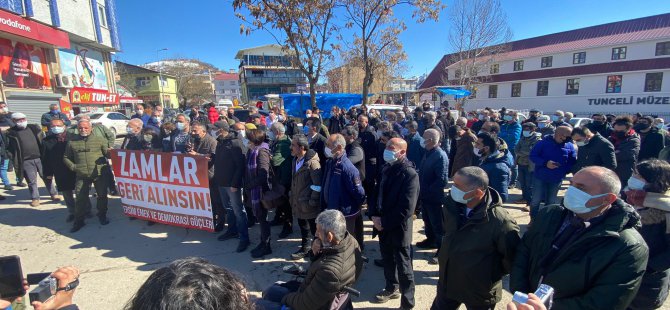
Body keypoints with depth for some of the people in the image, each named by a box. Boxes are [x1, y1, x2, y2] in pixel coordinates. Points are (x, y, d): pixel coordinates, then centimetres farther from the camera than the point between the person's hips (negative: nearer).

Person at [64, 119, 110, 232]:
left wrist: (110, 151, -20)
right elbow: (66, 158, 16)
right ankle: (79, 221, 17)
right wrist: (73, 166, 0)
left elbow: (107, 153, 3)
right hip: (81, 176, 1)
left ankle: (102, 216, 26)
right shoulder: (72, 142, 8)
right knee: (80, 198, 4)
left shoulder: (99, 140, 3)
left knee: (102, 195, 7)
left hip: (99, 174, -1)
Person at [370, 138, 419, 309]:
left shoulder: (410, 174, -19)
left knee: (403, 267, 8)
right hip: (383, 225, 7)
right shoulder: (387, 169, 4)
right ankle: (392, 288, 46)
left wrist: (384, 222, -18)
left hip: (399, 228, -7)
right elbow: (378, 193, 12)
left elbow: (407, 208, -23)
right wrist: (374, 215, -2)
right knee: (387, 260, 24)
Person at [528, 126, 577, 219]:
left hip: (557, 179, 3)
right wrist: (545, 163, -25)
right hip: (540, 177, -3)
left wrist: (564, 171, -15)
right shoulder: (544, 142, -9)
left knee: (551, 202, 14)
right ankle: (533, 220, 19)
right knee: (536, 200, 3)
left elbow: (572, 163, 4)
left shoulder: (570, 146, 1)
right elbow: (533, 156, -11)